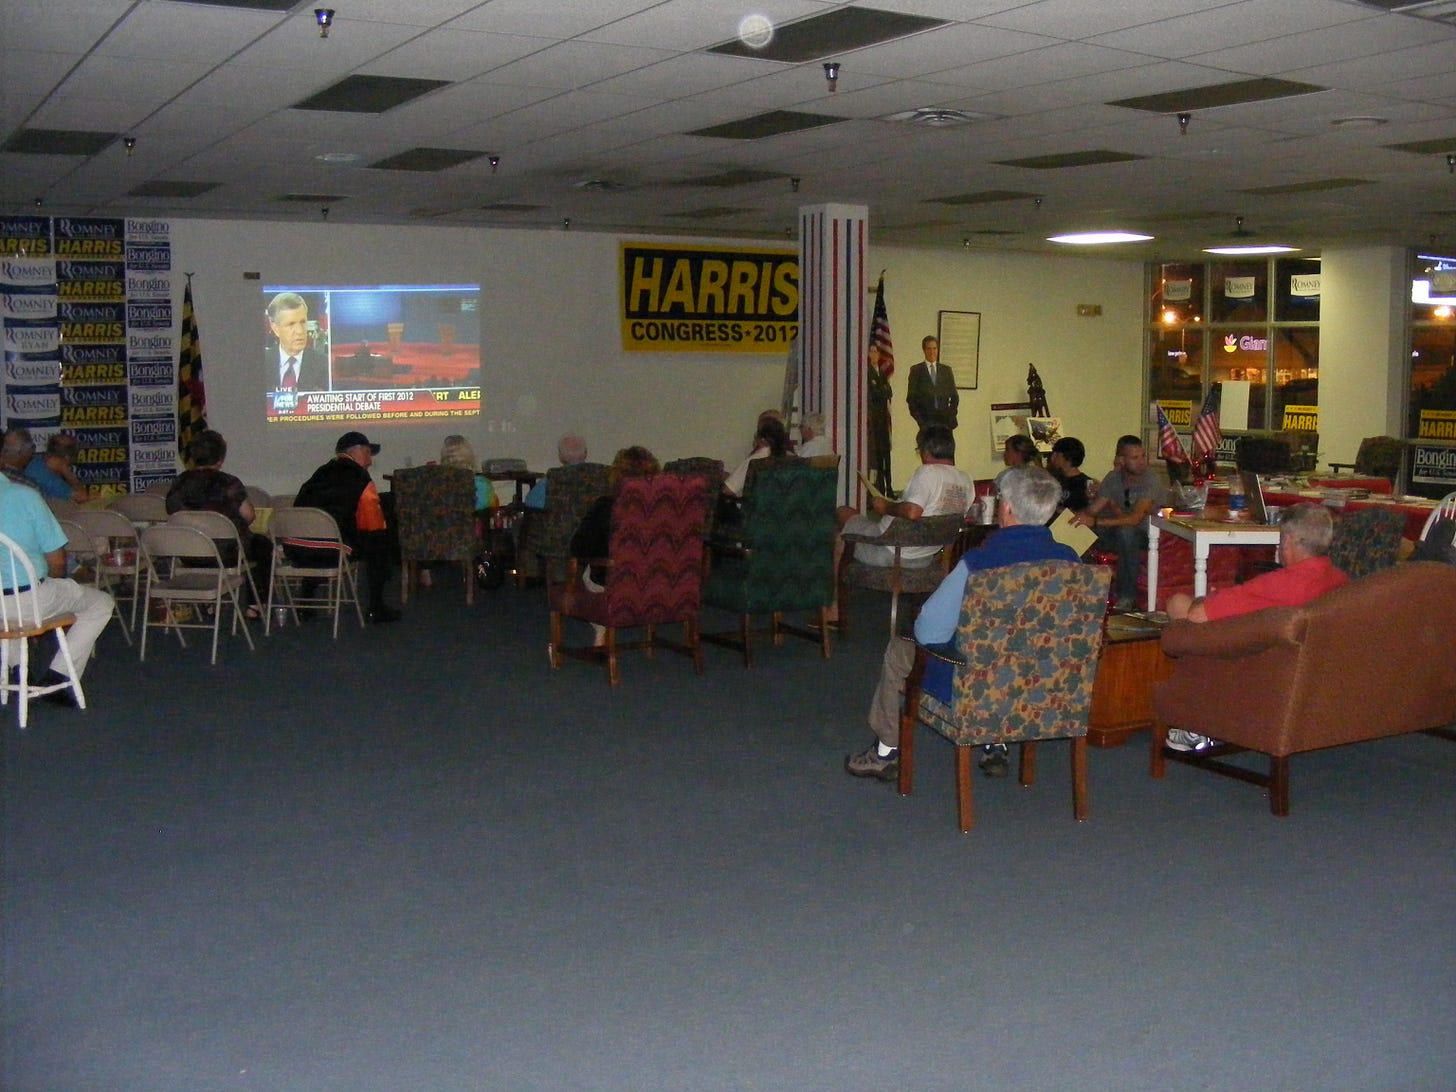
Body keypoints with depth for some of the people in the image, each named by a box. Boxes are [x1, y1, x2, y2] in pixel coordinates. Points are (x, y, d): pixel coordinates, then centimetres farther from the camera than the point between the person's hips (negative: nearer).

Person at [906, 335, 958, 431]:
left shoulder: (946, 370, 14)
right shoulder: (916, 370, 6)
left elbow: (954, 396, 16)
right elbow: (911, 398, 3)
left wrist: (951, 415, 2)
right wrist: (918, 418, -7)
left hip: (944, 419, 2)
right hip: (926, 419, -2)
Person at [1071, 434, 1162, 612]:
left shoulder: (1150, 483, -18)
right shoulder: (1113, 479, 0)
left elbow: (1135, 518, -32)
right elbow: (1092, 510, -4)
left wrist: (1096, 521, -42)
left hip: (1139, 536, -5)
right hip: (1113, 533, 5)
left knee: (1125, 531, -38)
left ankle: (1127, 596, -27)